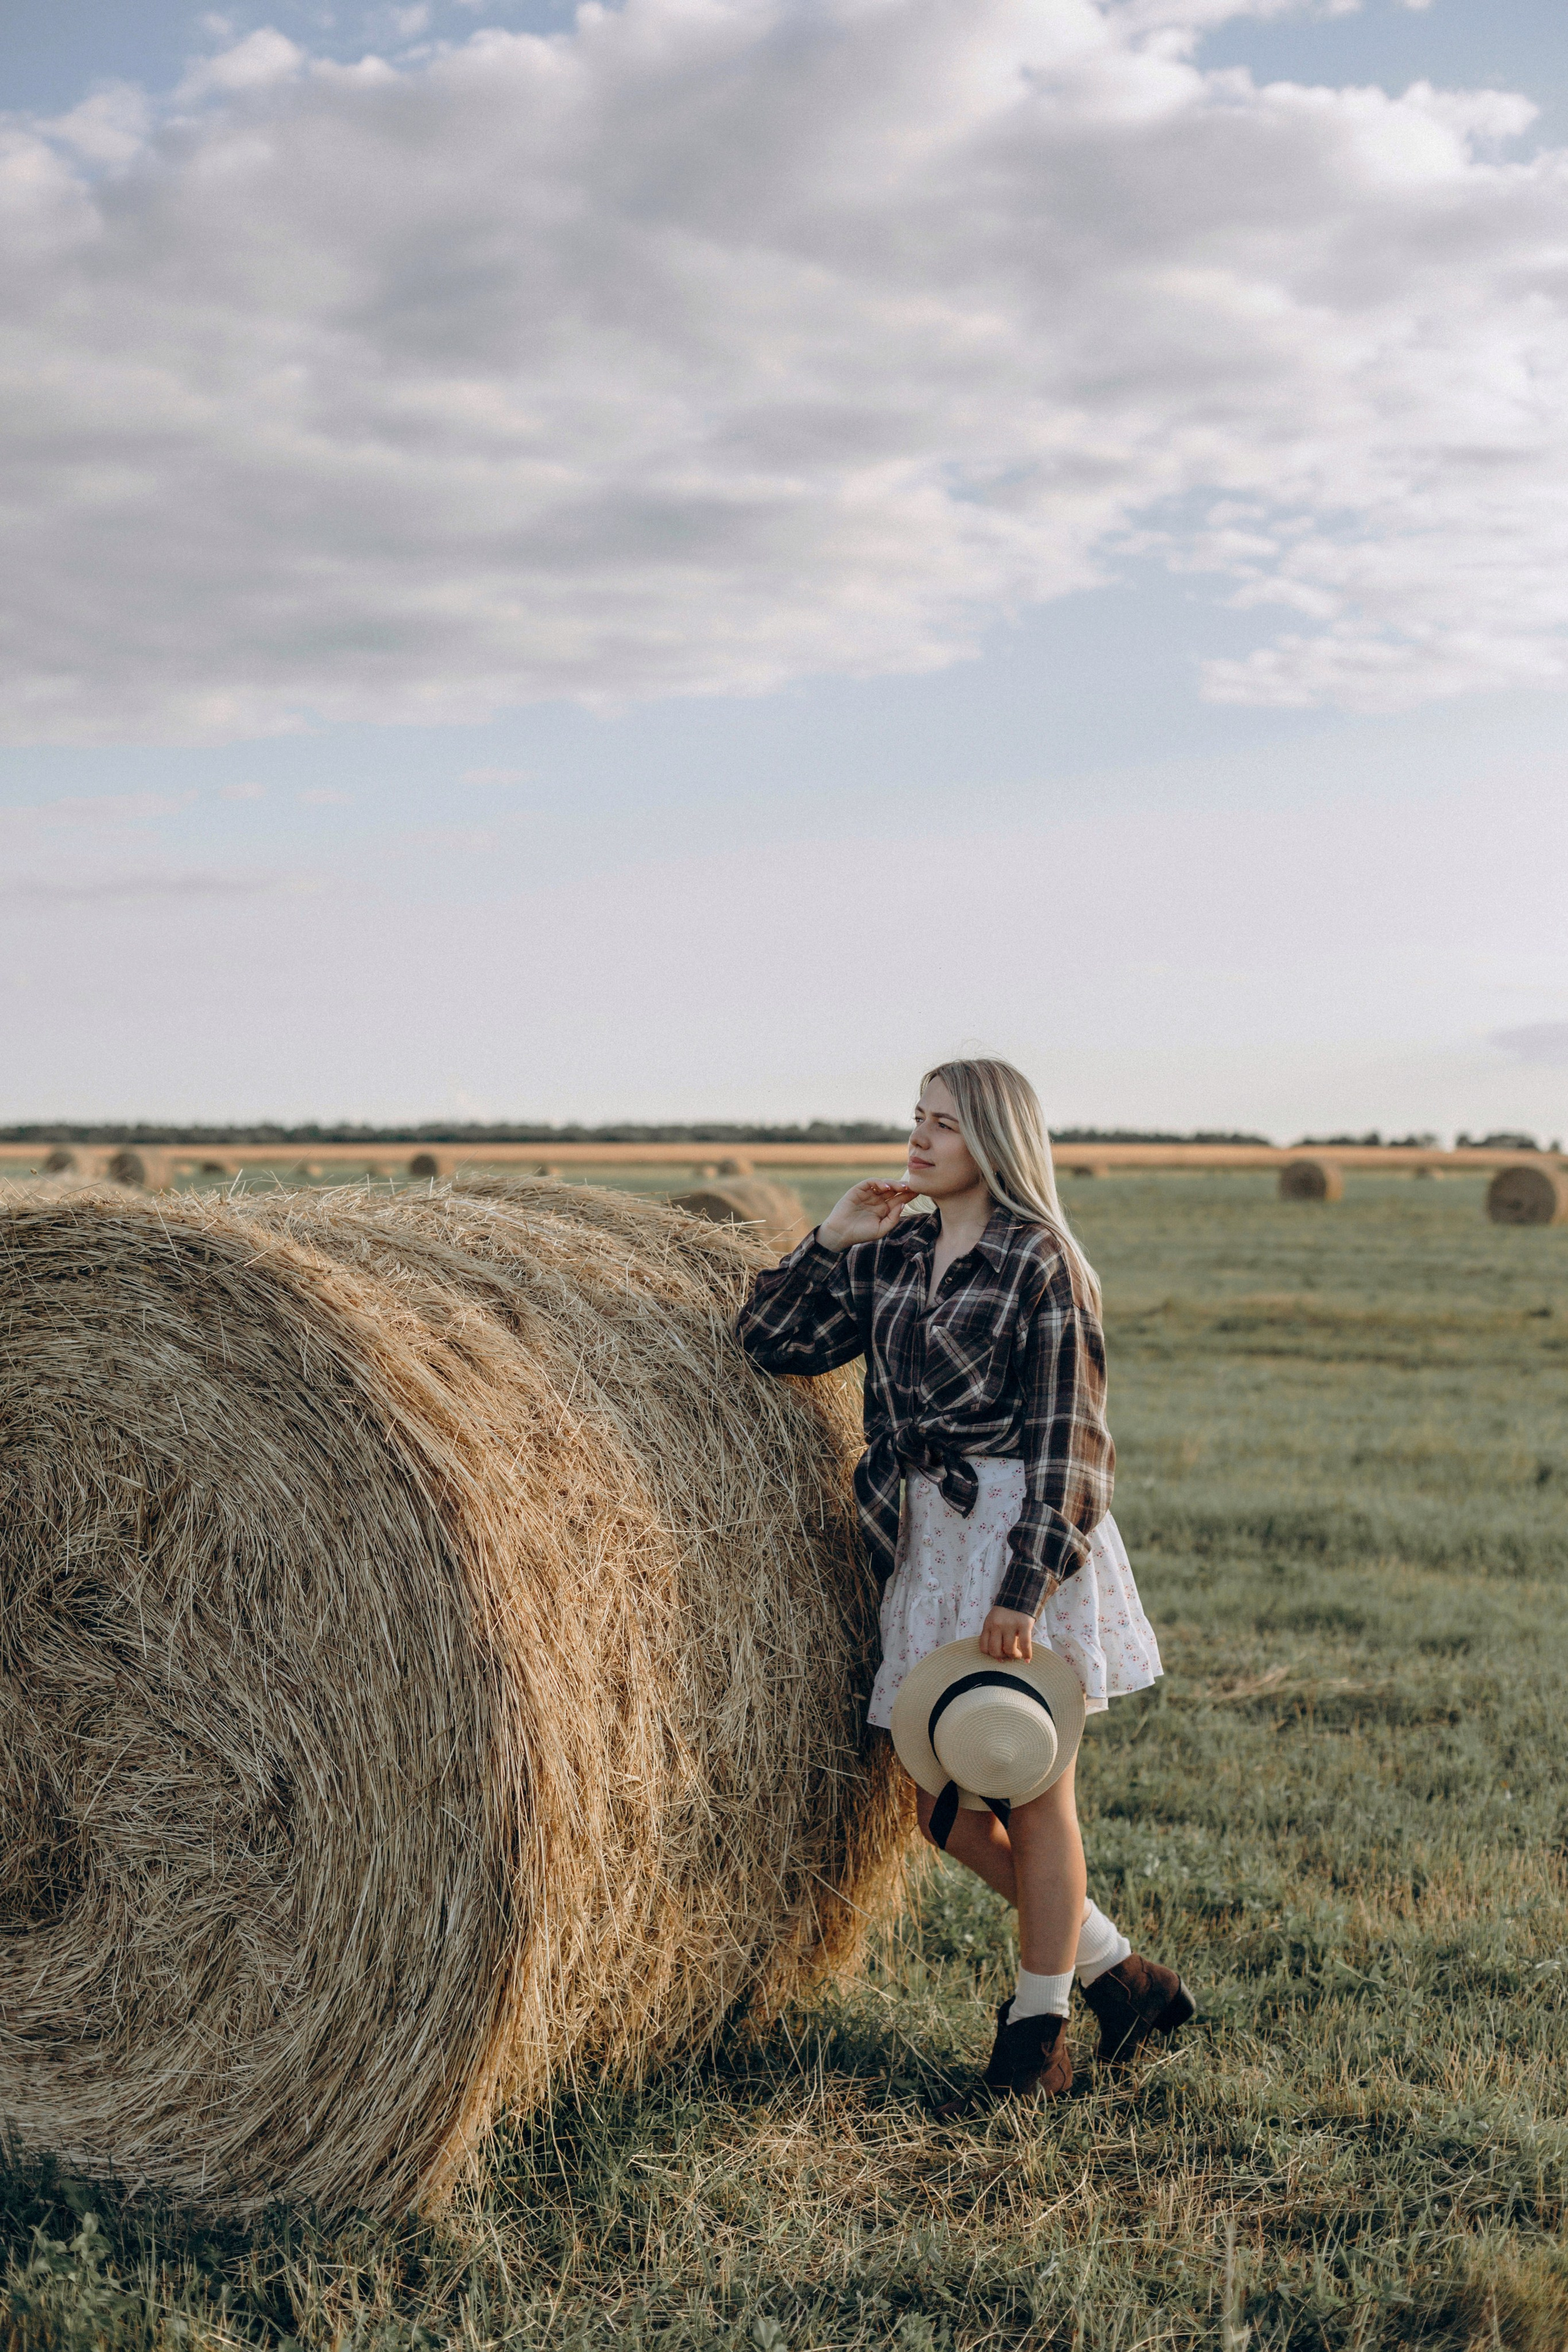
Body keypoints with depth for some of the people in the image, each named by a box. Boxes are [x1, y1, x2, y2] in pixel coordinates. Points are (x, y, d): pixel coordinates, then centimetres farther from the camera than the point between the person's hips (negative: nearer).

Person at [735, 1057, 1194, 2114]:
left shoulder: (1041, 1264, -9)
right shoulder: (892, 1258, 11)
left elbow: (1066, 1437, -13)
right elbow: (774, 1341, 11)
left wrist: (1024, 1589, -19)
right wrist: (833, 1238, 2)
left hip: (1023, 1543, -8)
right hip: (929, 1540, 8)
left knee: (1033, 1796, 3)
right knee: (944, 1806, 11)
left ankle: (1036, 2042, 16)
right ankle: (1125, 1975, 26)